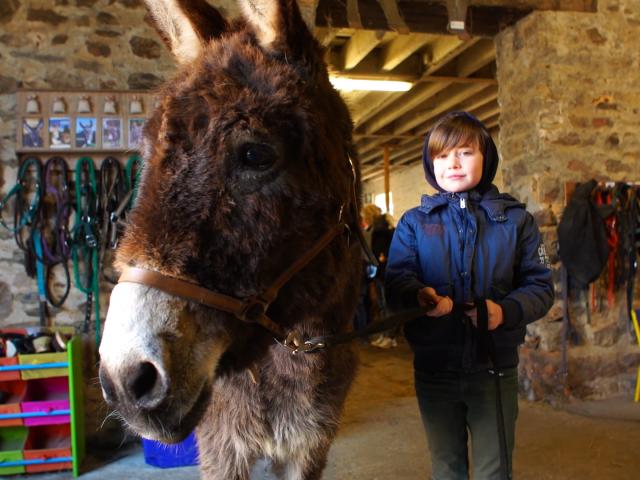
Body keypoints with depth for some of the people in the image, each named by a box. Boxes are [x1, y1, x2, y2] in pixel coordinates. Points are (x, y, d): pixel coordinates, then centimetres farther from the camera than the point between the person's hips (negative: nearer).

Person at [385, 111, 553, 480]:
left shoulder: (515, 219, 1)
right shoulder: (414, 222, 2)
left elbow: (540, 286, -1)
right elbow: (396, 278, -9)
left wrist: (506, 310, -21)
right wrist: (419, 295, -32)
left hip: (495, 367, -1)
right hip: (434, 369, 1)